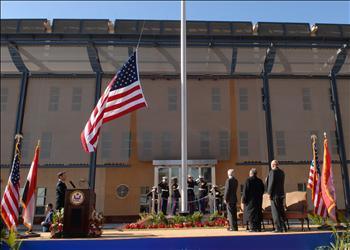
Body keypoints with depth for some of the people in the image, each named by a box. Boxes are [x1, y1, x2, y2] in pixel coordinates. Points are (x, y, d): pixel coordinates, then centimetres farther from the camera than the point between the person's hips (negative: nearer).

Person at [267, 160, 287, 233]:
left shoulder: (272, 171, -13)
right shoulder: (281, 172, 10)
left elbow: (271, 183, -16)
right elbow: (282, 183, 16)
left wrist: (269, 193, -11)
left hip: (275, 194, -8)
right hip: (281, 193, 8)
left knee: (275, 211, -3)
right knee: (281, 210, 14)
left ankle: (279, 228, -4)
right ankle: (283, 227, 18)